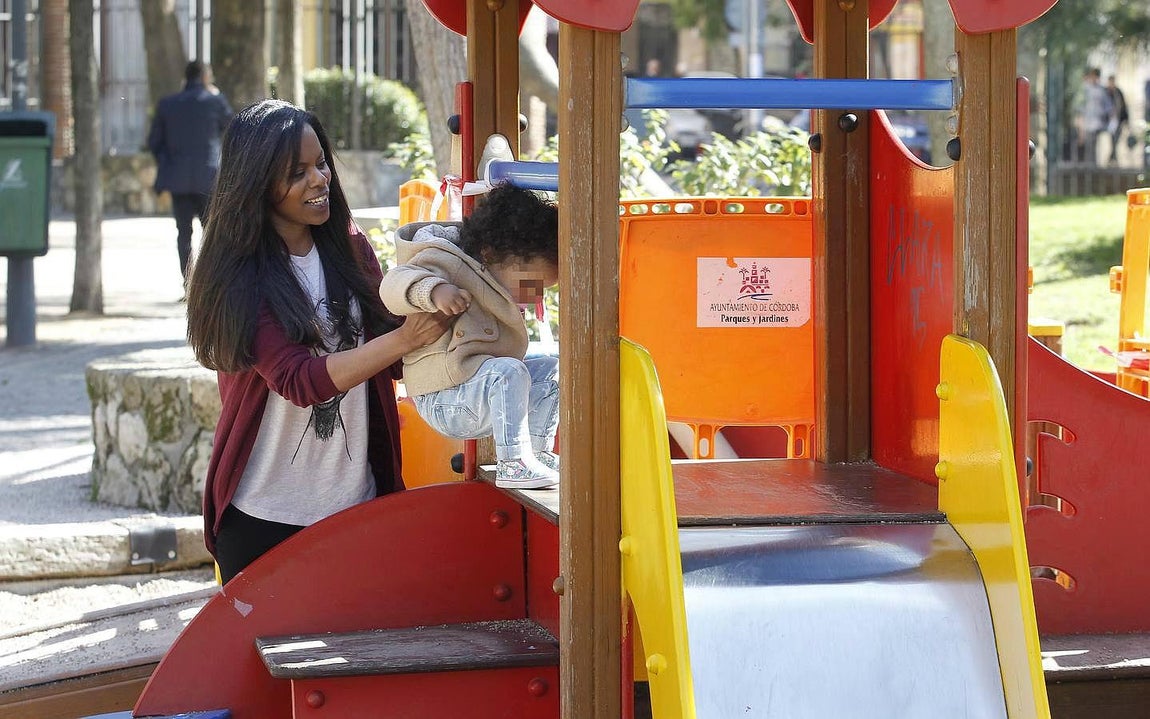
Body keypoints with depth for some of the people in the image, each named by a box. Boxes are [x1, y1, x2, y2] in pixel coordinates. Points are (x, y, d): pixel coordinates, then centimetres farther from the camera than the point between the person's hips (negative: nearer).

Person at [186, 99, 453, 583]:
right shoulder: (236, 275, -10)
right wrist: (403, 339, -30)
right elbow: (297, 379, -20)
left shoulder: (348, 247, 4)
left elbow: (387, 358, 6)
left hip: (354, 500, 4)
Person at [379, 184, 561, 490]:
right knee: (508, 372, -33)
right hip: (444, 402, -10)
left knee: (550, 369, 9)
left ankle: (538, 452, 10)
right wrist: (434, 290, -46)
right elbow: (393, 284, -29)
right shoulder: (445, 262, -14)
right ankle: (512, 464, -31)